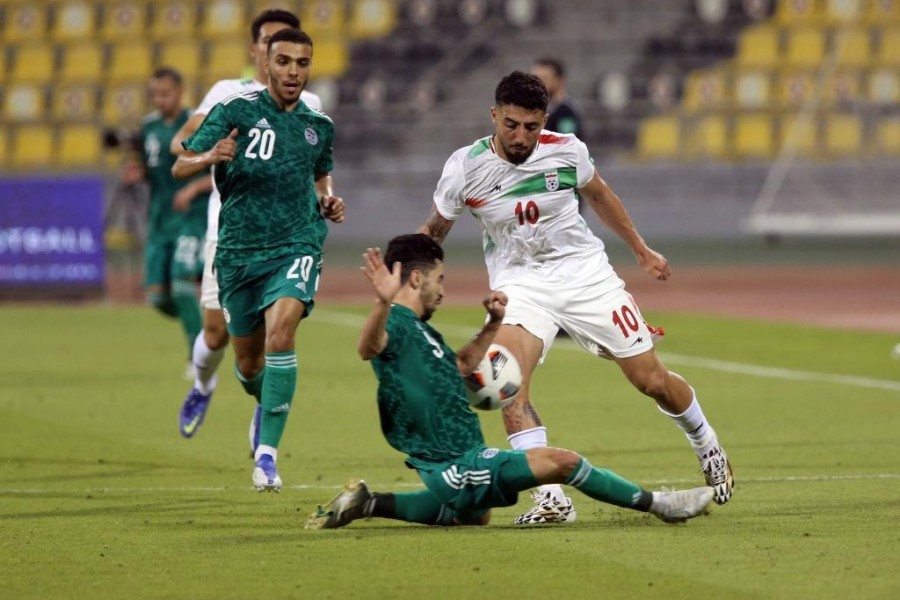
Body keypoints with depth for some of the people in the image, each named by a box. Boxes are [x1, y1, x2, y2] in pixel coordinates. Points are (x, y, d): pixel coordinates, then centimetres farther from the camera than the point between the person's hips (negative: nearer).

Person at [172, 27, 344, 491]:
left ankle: (267, 455, -22)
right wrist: (210, 157, -29)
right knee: (248, 363, 11)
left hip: (296, 246, 0)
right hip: (239, 250, 0)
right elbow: (181, 166, -7)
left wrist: (328, 202, 6)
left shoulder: (319, 125, 8)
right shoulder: (235, 111, -3)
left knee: (280, 334, -25)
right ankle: (267, 403, 48)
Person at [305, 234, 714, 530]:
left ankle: (368, 504, 24)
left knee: (472, 515, 39)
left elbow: (459, 365, 34)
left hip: (454, 468, 11)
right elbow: (368, 348, -42)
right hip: (457, 465, -11)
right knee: (560, 461, -16)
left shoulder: (420, 329, 15)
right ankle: (656, 503, -3)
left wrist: (492, 325, 24)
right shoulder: (396, 325, -16)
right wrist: (384, 303, -60)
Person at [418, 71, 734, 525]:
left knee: (652, 380, 2)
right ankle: (551, 498, -28)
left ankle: (708, 449, 33)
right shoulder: (464, 168, -13)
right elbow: (434, 230, 3)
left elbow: (599, 196, 13)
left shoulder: (567, 150, -9)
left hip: (585, 271, 1)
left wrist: (641, 250, 23)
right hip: (519, 282, -1)